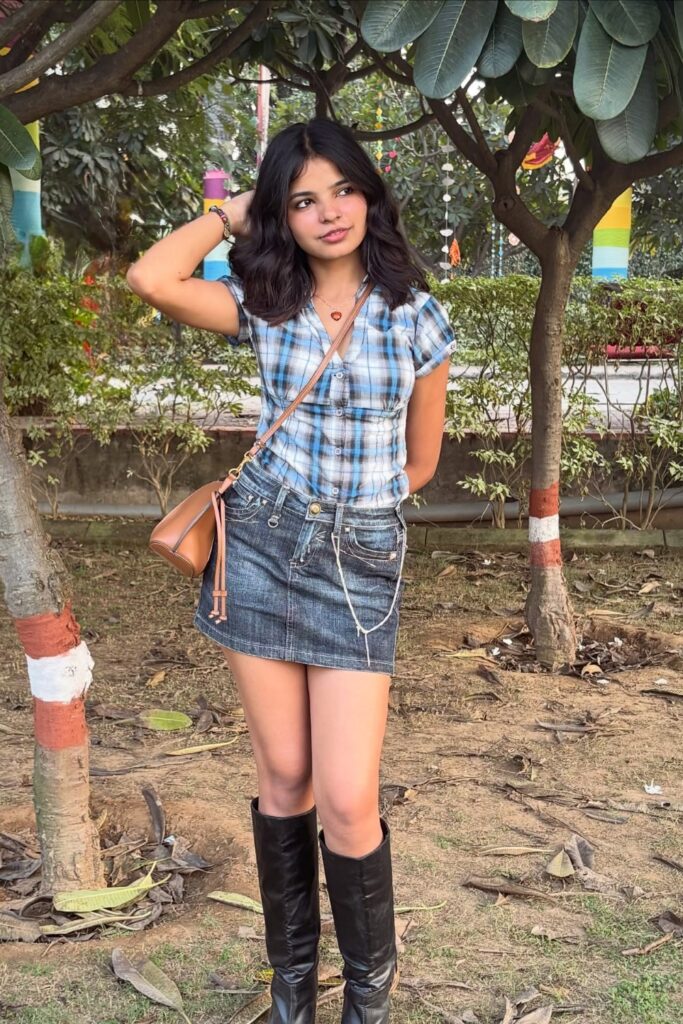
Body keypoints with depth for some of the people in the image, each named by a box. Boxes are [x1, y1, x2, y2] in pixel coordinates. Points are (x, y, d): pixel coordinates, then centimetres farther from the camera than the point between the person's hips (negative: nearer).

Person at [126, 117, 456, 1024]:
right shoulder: (264, 306, 1)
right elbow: (150, 279, -16)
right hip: (260, 546, 1)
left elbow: (419, 461, 9)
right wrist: (229, 214, -2)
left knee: (347, 801, -5)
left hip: (362, 562, -1)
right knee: (284, 780, 10)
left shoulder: (416, 316, 0)